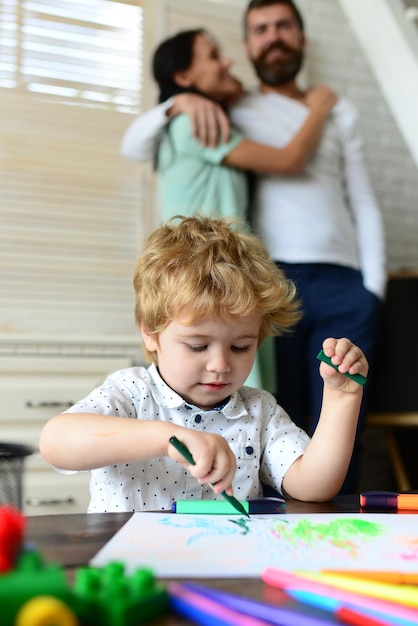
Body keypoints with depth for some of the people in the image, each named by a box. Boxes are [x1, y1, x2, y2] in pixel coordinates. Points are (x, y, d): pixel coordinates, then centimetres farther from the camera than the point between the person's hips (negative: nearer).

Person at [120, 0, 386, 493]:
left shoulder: (340, 112, 23)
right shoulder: (233, 112, 17)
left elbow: (365, 205, 17)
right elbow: (137, 146, 12)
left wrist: (373, 286, 5)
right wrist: (182, 102, -7)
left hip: (344, 286, 2)